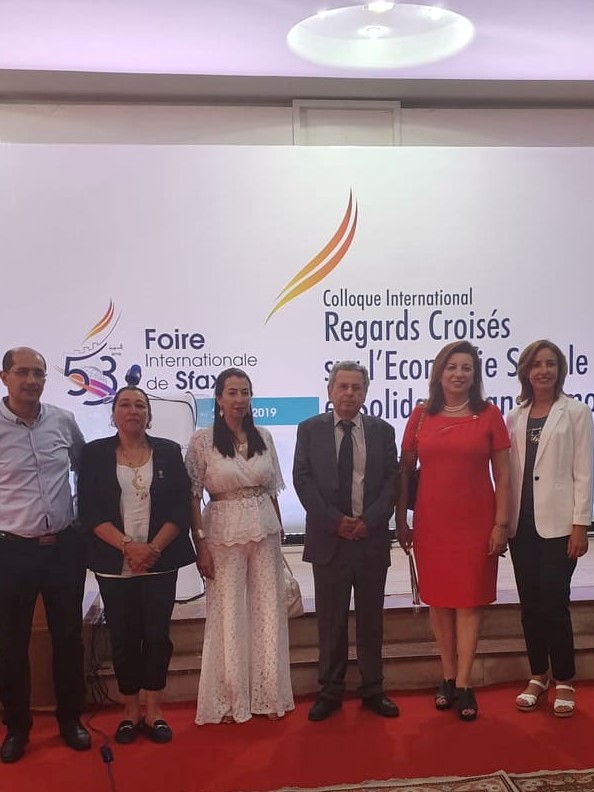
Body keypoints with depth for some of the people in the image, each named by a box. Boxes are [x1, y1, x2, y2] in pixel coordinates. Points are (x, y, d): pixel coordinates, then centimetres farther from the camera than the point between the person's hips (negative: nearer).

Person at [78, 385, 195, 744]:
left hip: (161, 561, 0)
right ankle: (131, 711, 21)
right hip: (114, 563, 0)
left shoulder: (169, 451, 4)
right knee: (123, 637, 6)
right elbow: (90, 510, -4)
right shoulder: (94, 454, 2)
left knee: (157, 635, 3)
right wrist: (128, 546, -16)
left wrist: (154, 548, -13)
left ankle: (153, 712, 17)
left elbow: (182, 506, -1)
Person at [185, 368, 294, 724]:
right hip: (224, 534, -3)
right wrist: (200, 544, -9)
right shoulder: (202, 441, -5)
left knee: (269, 611, 8)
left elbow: (272, 491, 12)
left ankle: (269, 694, 24)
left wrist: (279, 531, 10)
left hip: (265, 532, 4)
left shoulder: (264, 437, 6)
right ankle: (229, 700, 20)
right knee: (228, 615, 3)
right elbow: (192, 497, -5)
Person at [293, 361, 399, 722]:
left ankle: (373, 689, 23)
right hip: (328, 538, -1)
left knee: (371, 617, 11)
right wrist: (334, 520, -12)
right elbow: (303, 479, -4)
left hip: (372, 537, 1)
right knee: (331, 619, 7)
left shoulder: (382, 430, 6)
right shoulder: (310, 429, 3)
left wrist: (370, 520, -11)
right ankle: (331, 691, 19)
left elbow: (392, 479, 1)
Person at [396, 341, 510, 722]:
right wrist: (401, 519, 5)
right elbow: (405, 470, 7)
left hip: (476, 522, -1)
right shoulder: (421, 416, 2)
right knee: (438, 600, 9)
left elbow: (503, 475, 0)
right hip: (431, 522, 2)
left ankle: (463, 684, 14)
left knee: (469, 601, 4)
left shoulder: (489, 415, -2)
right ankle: (448, 678, 23)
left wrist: (501, 523, -5)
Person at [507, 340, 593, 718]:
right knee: (530, 603, 10)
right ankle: (538, 676, 24)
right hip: (521, 522, 4)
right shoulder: (514, 418, 10)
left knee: (554, 603, -3)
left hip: (558, 523, -4)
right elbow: (508, 472, 8)